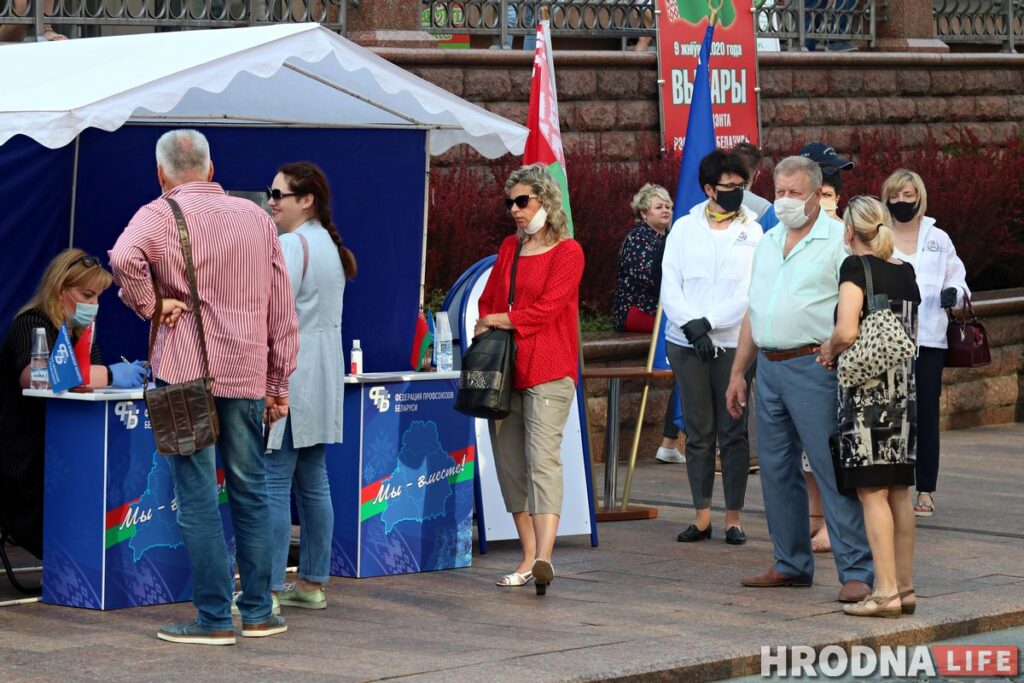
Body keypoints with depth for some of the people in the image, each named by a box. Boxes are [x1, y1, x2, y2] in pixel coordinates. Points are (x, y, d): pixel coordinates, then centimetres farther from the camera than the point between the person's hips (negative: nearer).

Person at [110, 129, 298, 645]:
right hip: (247, 375, 4)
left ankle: (214, 618, 0)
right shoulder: (256, 217, 12)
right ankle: (258, 612, 17)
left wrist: (150, 306, -10)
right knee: (250, 492, 13)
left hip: (187, 373, -4)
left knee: (198, 498, -1)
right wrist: (279, 381, 18)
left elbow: (124, 258, -26)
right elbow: (281, 308, 13)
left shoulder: (161, 214, -3)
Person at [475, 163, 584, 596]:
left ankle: (543, 557, -27)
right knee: (510, 462, 5)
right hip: (504, 370, 7)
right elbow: (488, 300, 19)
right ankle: (528, 559, 11)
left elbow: (545, 309, -11)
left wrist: (497, 321, -3)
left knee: (543, 457, -17)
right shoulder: (509, 247, 18)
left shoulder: (567, 251, -3)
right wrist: (488, 330, -1)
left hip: (547, 371, -7)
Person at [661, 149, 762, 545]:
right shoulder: (684, 228, 8)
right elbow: (669, 286, 2)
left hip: (734, 343, -1)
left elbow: (751, 293, -5)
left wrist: (709, 321, -13)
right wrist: (692, 326, -12)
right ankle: (702, 515, 10)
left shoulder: (752, 231, 4)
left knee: (734, 433, 1)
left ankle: (733, 516, 6)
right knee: (698, 433, 5)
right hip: (686, 344, 1)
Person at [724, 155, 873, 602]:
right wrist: (738, 371, 19)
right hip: (769, 368, 7)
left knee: (833, 469, -9)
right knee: (777, 470, 10)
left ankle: (856, 571, -7)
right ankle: (791, 565, 20)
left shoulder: (838, 241, -4)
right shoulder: (768, 243, 17)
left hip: (813, 366, -7)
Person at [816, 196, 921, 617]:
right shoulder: (905, 272, 11)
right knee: (899, 492, 12)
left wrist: (830, 350, -1)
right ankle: (905, 587, 16)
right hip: (903, 386, 7)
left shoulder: (856, 267, -10)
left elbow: (847, 332, -22)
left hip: (867, 390, -7)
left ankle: (886, 592, -7)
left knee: (872, 492, -5)